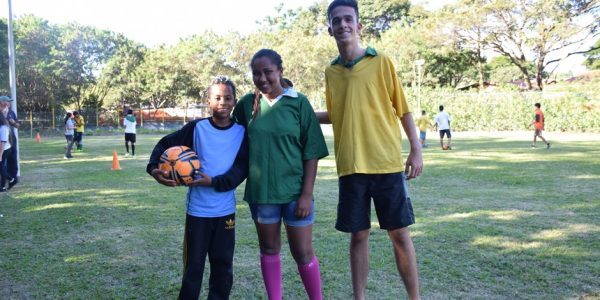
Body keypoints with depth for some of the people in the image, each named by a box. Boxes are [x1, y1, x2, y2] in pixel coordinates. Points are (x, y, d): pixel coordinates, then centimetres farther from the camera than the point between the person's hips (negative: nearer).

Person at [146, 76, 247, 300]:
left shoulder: (242, 132, -4)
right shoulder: (197, 127, -7)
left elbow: (243, 168, -7)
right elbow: (165, 144, 1)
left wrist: (213, 182, -20)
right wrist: (154, 168, -17)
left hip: (226, 211, 2)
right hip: (198, 210, -1)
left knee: (223, 267, 13)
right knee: (193, 267, 9)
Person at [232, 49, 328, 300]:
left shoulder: (298, 102, -6)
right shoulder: (247, 104, 1)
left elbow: (312, 152, -6)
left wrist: (307, 193, -10)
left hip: (295, 190, -2)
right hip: (261, 191, 3)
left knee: (303, 253, 6)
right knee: (269, 250, 14)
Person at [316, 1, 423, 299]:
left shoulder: (381, 61, -1)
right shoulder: (331, 71, 8)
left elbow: (402, 108, 2)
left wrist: (416, 150, -4)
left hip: (387, 162, -2)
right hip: (350, 167, 2)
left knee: (399, 233, 5)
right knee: (358, 235, 9)